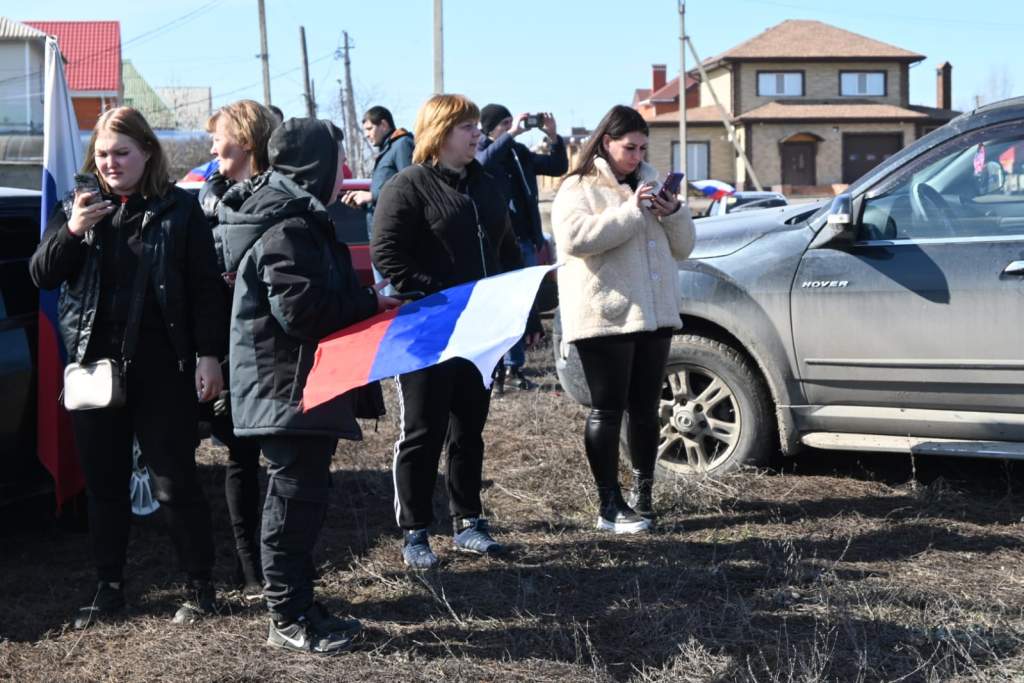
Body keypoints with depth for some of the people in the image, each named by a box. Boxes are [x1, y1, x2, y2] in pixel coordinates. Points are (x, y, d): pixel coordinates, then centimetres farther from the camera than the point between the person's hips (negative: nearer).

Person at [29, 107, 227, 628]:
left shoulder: (178, 209, -2)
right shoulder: (79, 207, 9)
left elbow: (205, 288, -2)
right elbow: (41, 275, 4)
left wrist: (209, 355, -9)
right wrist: (71, 231, -13)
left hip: (162, 368, -4)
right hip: (94, 365, 4)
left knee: (175, 481, 1)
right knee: (104, 483, 12)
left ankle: (200, 585, 15)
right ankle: (109, 587, 24)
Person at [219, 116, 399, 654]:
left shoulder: (294, 217, 15)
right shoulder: (289, 228, -19)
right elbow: (301, 308, -25)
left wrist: (362, 299, 9)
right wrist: (371, 303, -16)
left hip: (296, 384, 11)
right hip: (290, 386, -11)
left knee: (298, 495, 15)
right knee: (296, 496, -4)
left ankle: (298, 605, 23)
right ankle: (288, 619, 4)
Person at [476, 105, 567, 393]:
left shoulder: (519, 152, 13)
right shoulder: (480, 151, -3)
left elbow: (558, 167, 15)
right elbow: (483, 161, -27)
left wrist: (554, 138, -1)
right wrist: (511, 134, -31)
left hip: (524, 240, 6)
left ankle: (515, 365, 16)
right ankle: (495, 368, -2)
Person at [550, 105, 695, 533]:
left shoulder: (649, 183, 19)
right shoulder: (579, 189, -1)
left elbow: (682, 248, 20)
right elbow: (574, 238, -21)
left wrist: (673, 213, -1)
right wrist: (631, 211, -19)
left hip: (654, 315, 6)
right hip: (605, 318, -6)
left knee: (645, 410, 10)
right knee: (608, 411, -3)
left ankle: (642, 497, 20)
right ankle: (610, 506, 2)